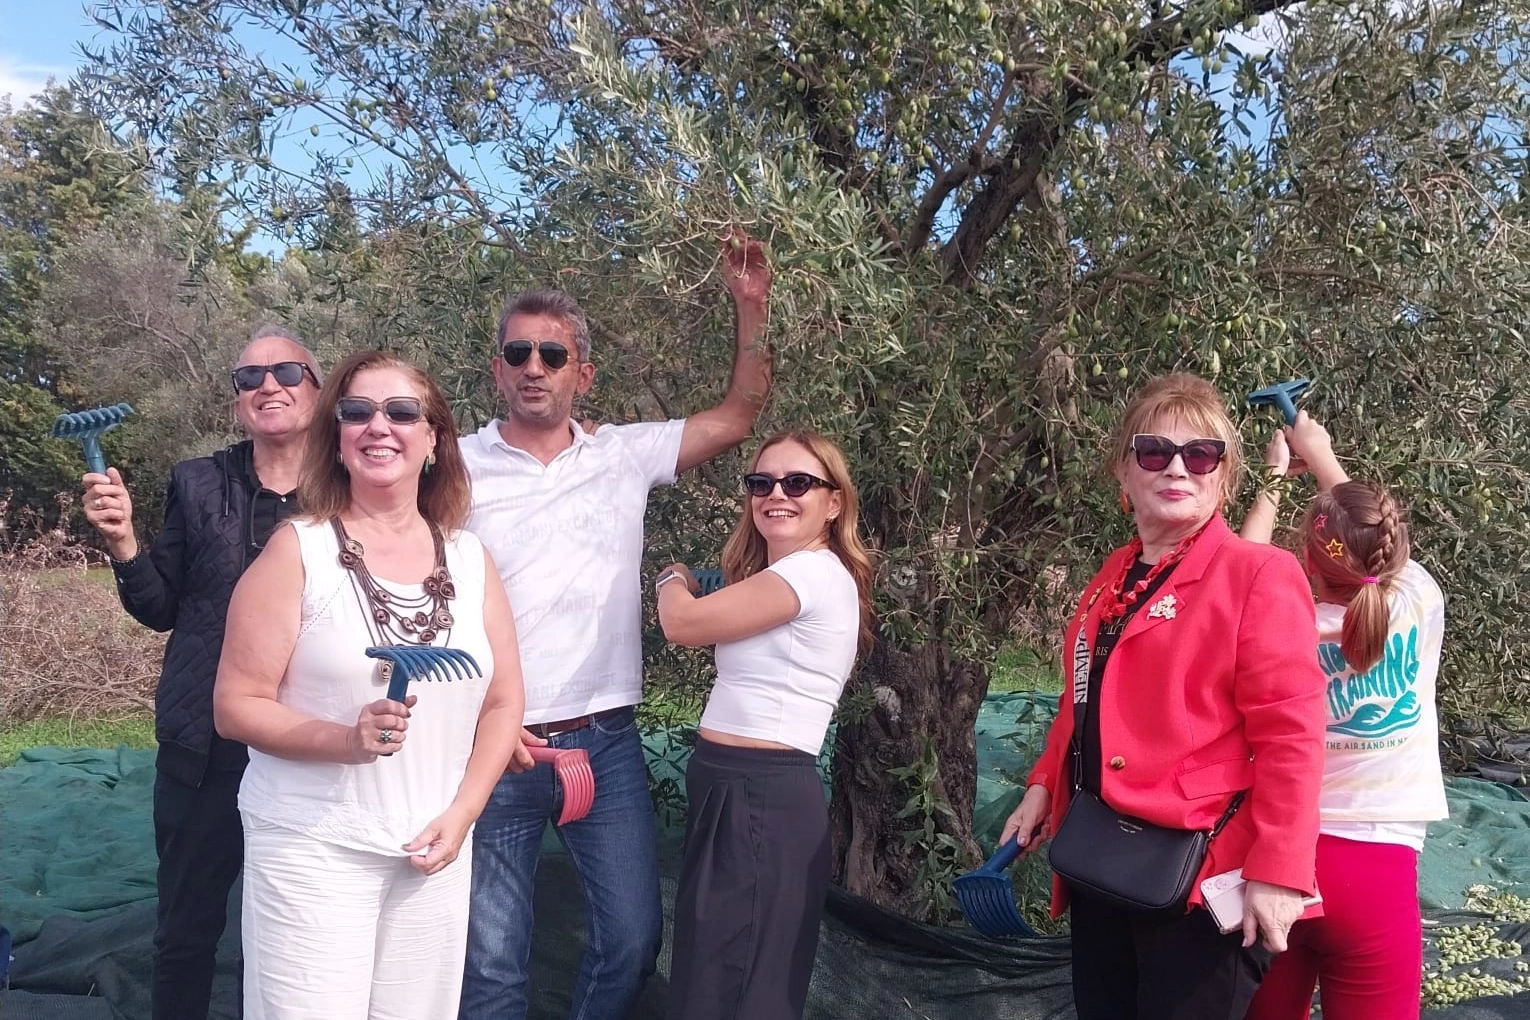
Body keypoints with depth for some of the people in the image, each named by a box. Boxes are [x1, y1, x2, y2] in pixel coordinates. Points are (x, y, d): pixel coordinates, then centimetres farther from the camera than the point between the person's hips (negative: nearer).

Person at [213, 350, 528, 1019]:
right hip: (314, 847, -3)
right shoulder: (299, 549, -5)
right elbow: (236, 706, -7)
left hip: (433, 848, 4)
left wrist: (460, 814, -2)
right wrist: (347, 739, -23)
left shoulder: (469, 558, 5)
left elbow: (504, 701, 9)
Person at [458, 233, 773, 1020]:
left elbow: (738, 418, 6)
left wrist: (750, 306, -2)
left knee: (633, 937, 7)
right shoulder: (457, 469, -2)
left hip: (606, 743, 2)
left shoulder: (625, 455, 5)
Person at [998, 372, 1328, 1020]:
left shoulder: (1258, 575, -11)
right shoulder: (1111, 581, 13)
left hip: (1197, 875, -7)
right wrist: (1044, 786, 13)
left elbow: (1290, 734, -16)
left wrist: (1277, 871, -20)